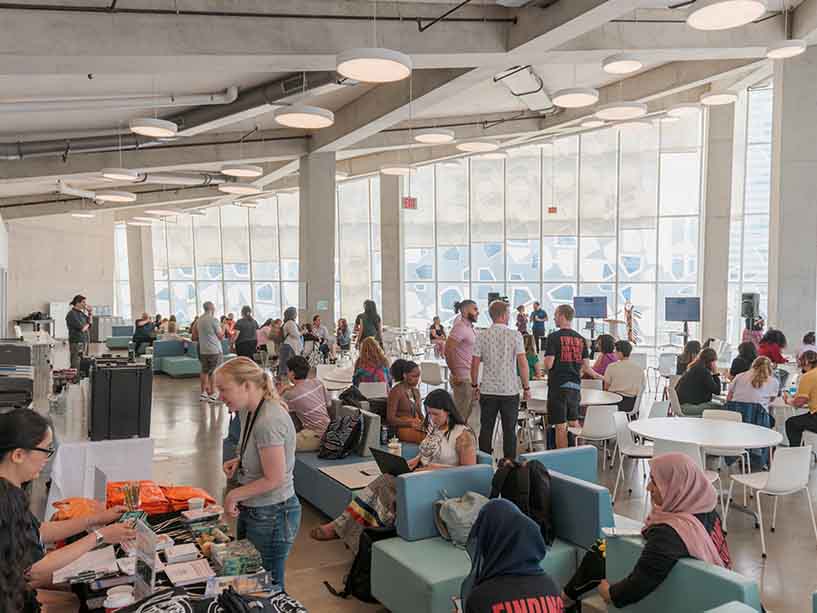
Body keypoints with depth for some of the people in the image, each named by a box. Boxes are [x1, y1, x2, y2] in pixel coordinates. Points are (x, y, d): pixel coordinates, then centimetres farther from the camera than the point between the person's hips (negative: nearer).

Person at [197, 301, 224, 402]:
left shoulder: (199, 320, 9)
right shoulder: (213, 320, -12)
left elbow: (197, 334, 20)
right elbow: (220, 336, -8)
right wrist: (223, 328, 8)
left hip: (203, 349, 7)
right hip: (214, 350, -7)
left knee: (204, 371, 13)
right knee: (214, 372, -2)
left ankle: (203, 392, 17)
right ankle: (212, 393, 0)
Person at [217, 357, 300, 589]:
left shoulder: (269, 421, -28)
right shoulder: (248, 411, 1)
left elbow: (273, 479, -24)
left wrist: (234, 495, -13)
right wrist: (238, 462, 0)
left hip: (272, 516, -9)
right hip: (251, 509, 9)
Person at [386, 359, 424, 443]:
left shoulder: (416, 391, 17)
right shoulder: (396, 391, -6)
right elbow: (390, 418, -10)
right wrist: (410, 423, -22)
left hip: (416, 426, 7)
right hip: (402, 428, -7)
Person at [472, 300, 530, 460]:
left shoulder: (482, 336, -2)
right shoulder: (515, 335, -7)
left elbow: (475, 364, -2)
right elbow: (523, 364, -11)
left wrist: (475, 386, 11)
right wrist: (526, 388, -1)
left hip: (488, 391, 2)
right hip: (510, 390, -2)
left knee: (486, 429, 10)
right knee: (509, 430, 8)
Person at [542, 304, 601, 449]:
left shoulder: (554, 337, -11)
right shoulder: (580, 338, 7)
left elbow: (548, 364, -16)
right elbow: (586, 366, 8)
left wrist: (545, 367, 8)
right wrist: (596, 375, 28)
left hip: (558, 386, -5)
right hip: (575, 386, 6)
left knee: (560, 426, 1)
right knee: (574, 422, 18)